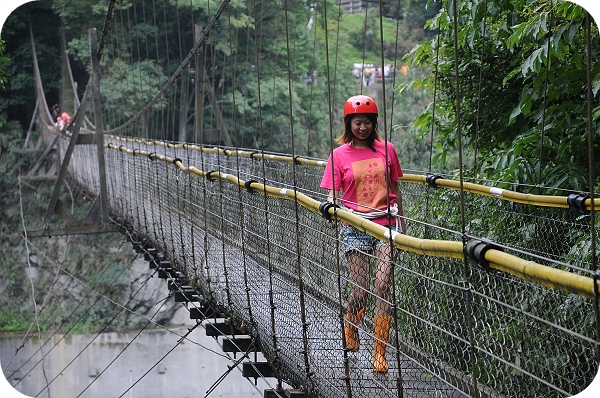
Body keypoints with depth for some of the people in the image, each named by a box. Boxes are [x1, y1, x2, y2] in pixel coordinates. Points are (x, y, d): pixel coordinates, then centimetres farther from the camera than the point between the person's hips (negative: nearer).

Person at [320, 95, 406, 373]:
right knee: (361, 290, -3)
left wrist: (401, 222, 17)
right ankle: (350, 329, 31)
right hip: (356, 227, -1)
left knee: (383, 287, -9)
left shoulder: (386, 150, 7)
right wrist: (331, 207, -23)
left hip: (386, 223, 1)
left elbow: (395, 189, 15)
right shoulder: (340, 155, 2)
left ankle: (379, 354, -4)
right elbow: (332, 194, -1)